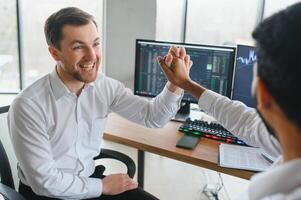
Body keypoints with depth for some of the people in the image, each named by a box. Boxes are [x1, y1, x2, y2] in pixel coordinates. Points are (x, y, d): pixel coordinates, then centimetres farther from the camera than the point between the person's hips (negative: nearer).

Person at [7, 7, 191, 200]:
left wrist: (175, 82, -21)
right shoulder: (28, 105, -24)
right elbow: (44, 181, -21)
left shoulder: (106, 87, -9)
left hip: (89, 180, 5)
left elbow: (152, 116, -4)